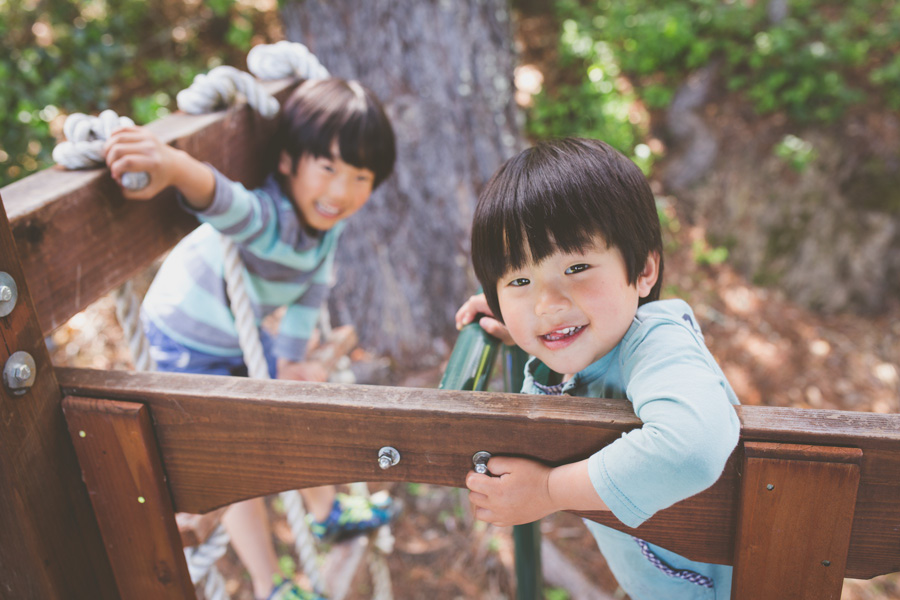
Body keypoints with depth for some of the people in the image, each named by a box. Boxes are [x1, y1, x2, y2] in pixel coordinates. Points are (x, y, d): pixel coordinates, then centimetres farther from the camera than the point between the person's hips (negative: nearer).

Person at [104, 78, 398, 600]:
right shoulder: (268, 218, -40)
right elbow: (225, 202, -63)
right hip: (190, 344, -8)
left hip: (243, 333, 8)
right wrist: (174, 165, -84)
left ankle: (327, 511, 49)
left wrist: (291, 359, -3)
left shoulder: (328, 216, -14)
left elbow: (313, 288, -3)